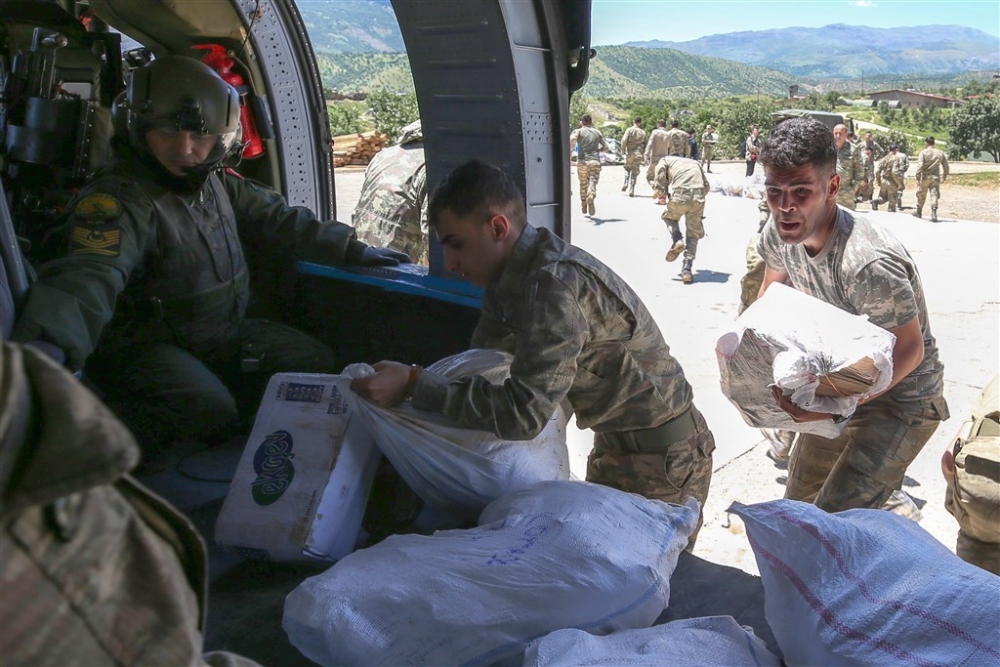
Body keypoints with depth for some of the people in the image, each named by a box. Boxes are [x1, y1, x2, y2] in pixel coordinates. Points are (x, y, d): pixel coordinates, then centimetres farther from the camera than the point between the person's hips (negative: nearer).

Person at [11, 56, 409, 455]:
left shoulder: (217, 183, 1)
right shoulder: (117, 200, -27)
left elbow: (280, 220, 11)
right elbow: (89, 278, -44)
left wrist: (353, 249, 10)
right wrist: (46, 351, -62)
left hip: (224, 332, 8)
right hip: (144, 344, -8)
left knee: (317, 363, 4)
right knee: (210, 413, -32)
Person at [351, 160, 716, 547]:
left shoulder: (554, 285, -30)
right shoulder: (512, 276, -1)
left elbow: (524, 414, -35)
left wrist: (414, 385, -33)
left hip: (662, 457, -9)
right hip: (615, 443, 9)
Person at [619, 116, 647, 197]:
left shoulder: (629, 130, -4)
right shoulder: (643, 132, 5)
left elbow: (624, 140, -14)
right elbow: (645, 145, 7)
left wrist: (623, 150, -2)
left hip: (629, 153, -1)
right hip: (638, 155, 1)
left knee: (627, 169, 21)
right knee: (635, 172, 4)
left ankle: (626, 183, 3)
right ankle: (631, 191, -2)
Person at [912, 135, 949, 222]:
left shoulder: (923, 152, -9)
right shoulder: (940, 153, 5)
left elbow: (920, 165, -16)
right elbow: (945, 166, 10)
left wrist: (917, 177, -15)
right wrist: (944, 176, 21)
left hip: (925, 177, -3)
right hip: (935, 177, 3)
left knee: (921, 195, 13)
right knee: (934, 195, -1)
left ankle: (918, 212, 28)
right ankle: (934, 214, -13)